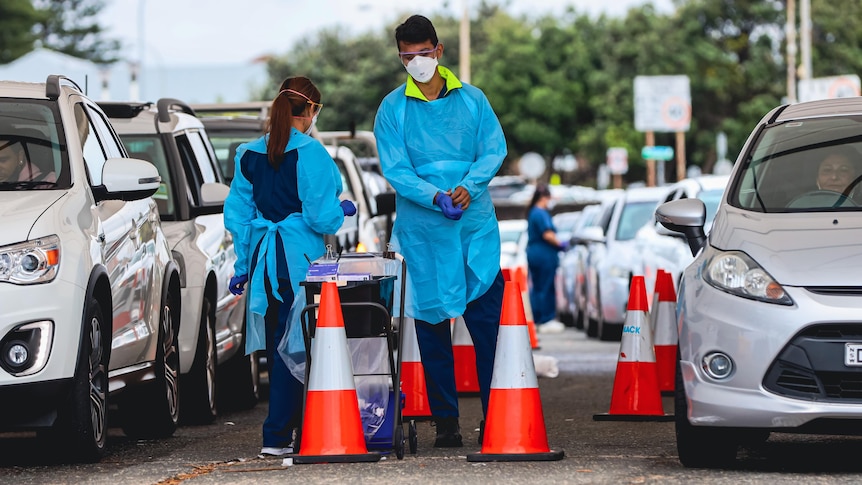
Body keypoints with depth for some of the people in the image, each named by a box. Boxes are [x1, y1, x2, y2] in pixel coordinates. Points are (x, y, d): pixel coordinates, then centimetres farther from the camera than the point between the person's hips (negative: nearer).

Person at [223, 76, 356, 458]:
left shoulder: (249, 154, 8)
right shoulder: (309, 153, -11)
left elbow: (237, 215, 11)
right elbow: (321, 217, -13)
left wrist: (243, 265, 18)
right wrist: (343, 210, 8)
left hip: (263, 261, 6)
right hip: (299, 261, -6)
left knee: (277, 345, 14)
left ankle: (286, 428, 23)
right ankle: (277, 436, -7)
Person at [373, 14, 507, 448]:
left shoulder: (471, 99, 8)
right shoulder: (393, 109, 3)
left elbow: (494, 149, 4)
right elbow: (394, 169, -4)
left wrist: (469, 187, -15)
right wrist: (436, 197, -20)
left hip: (476, 223, 1)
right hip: (422, 230, 0)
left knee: (488, 319, -4)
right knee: (432, 324, 3)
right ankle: (445, 422, 9)